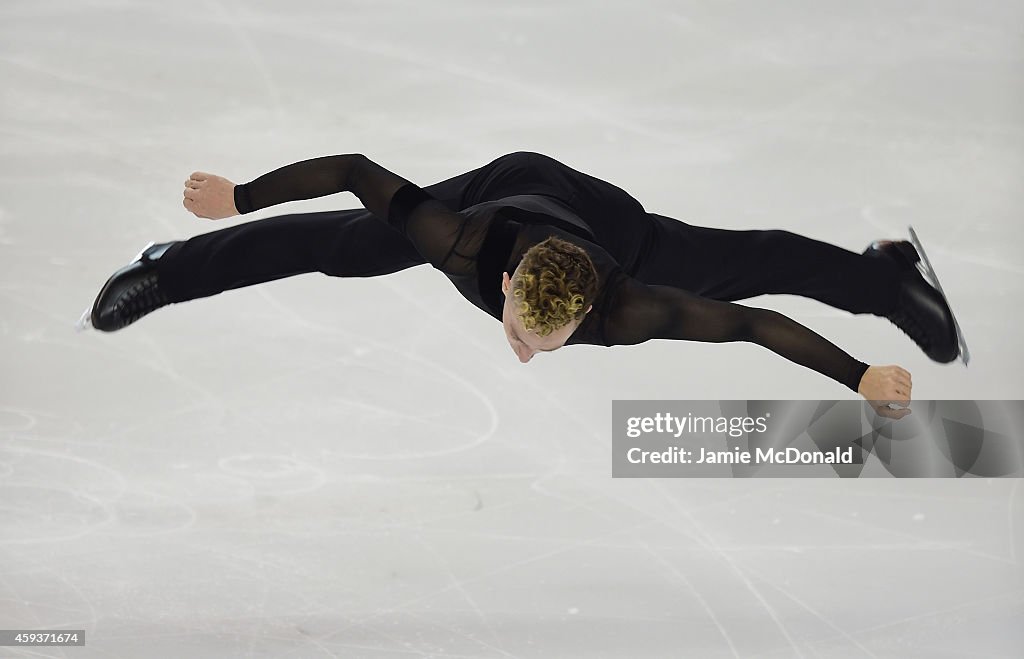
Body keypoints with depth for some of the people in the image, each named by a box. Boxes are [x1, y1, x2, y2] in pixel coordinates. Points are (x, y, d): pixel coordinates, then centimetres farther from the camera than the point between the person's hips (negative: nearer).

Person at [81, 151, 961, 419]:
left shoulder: (627, 309, -45)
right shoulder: (462, 242, -44)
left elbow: (761, 322, -38)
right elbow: (354, 167, -34)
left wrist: (859, 376, -31)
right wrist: (240, 196, -22)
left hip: (613, 219, 0)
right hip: (505, 185, 1)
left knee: (741, 264, 18)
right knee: (336, 246, 7)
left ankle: (889, 273, 46)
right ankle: (165, 270, 29)